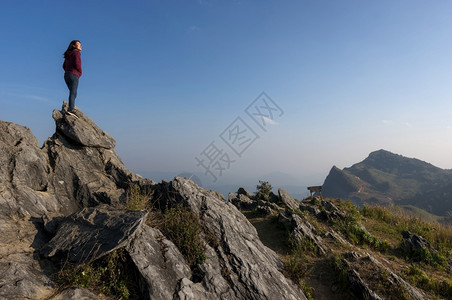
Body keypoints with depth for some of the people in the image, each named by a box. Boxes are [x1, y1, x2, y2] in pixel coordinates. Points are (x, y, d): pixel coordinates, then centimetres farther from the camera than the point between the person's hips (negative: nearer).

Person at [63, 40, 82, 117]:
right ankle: (70, 109, -24)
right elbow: (77, 64, -16)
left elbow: (64, 66, 21)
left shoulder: (68, 54, 22)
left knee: (73, 93, 15)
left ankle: (72, 107, 13)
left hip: (66, 75, 8)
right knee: (73, 93, -15)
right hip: (74, 75, -8)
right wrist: (80, 72, 0)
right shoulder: (76, 53, -3)